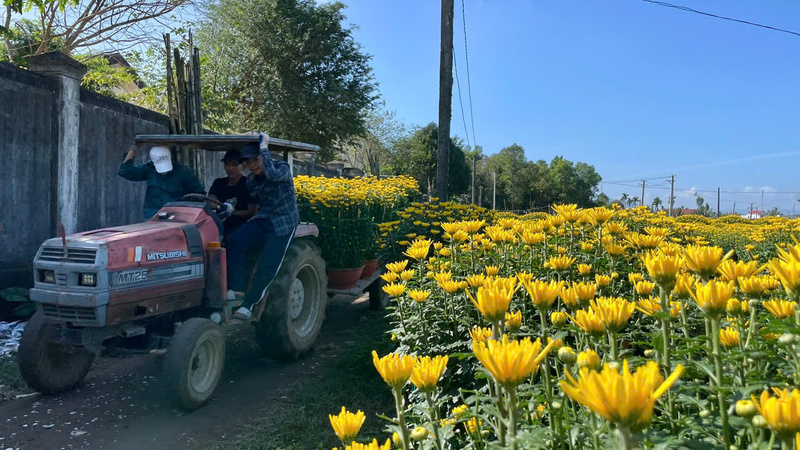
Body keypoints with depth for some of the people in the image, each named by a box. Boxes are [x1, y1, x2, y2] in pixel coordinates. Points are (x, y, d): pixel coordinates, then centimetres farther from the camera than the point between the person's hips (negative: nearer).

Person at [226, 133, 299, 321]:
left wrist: (264, 148, -24)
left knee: (267, 266, -16)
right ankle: (237, 290, -23)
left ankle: (248, 305, -6)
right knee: (235, 240, -26)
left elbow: (273, 175, -31)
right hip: (261, 220, 5)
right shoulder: (251, 180, 12)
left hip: (283, 223, -5)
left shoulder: (282, 168, -6)